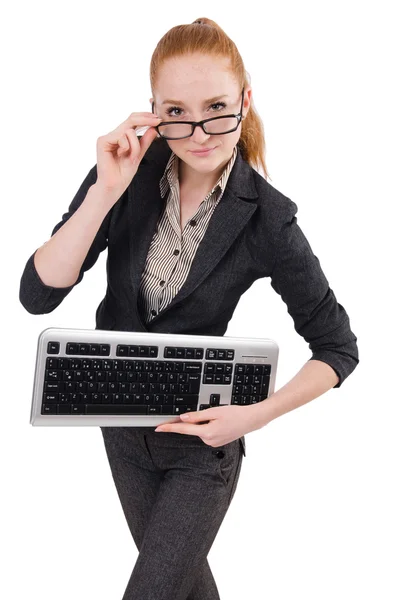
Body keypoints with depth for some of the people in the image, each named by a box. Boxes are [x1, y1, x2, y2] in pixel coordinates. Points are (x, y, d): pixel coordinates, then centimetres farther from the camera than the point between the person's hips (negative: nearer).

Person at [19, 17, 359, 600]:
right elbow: (37, 295, -20)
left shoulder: (266, 218, -21)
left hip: (201, 443, -4)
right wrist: (105, 194, -31)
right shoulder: (129, 169, -14)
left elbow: (339, 348, -11)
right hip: (122, 422, 4)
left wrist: (257, 415, -23)